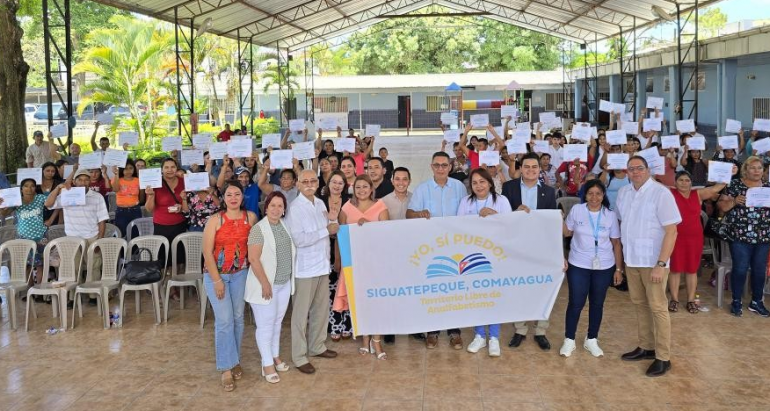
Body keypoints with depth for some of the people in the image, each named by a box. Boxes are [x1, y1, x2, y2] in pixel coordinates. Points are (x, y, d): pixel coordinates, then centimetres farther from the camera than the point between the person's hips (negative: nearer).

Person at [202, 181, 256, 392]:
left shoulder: (251, 217, -3)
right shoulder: (215, 220, -11)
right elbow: (207, 253, -12)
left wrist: (252, 269, -2)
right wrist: (217, 280, -14)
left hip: (240, 274, 3)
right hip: (216, 274, -3)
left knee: (238, 318, 10)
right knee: (224, 320, -7)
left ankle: (235, 360, 26)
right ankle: (227, 368, 2)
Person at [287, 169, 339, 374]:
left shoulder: (320, 204, 9)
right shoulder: (295, 207, -15)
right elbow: (298, 239, -24)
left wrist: (333, 220, -4)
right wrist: (326, 230, -19)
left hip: (322, 265, 8)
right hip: (305, 268, -8)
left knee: (321, 309, 17)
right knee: (301, 313, 1)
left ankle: (317, 346, 33)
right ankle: (299, 356, 10)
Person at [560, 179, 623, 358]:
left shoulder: (610, 215, -3)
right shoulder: (576, 210, -4)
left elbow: (616, 243, 1)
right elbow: (567, 233, 7)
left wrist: (619, 269, 0)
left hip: (604, 267, 1)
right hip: (578, 265, -1)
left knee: (597, 304, 11)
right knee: (575, 303, 1)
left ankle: (591, 340, 26)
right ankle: (569, 340, 16)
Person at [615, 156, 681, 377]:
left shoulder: (661, 193, -14)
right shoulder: (623, 192, 5)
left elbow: (671, 231, -16)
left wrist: (661, 264, -21)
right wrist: (620, 255, 9)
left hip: (653, 261, -6)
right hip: (631, 259, 6)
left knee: (657, 308, -1)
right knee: (640, 304, 14)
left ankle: (663, 358, 7)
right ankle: (646, 347, 28)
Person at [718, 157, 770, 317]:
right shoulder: (735, 185, -1)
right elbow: (723, 207, -1)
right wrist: (734, 201, -19)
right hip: (739, 235, -3)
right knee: (740, 269, -3)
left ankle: (756, 302, 21)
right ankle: (736, 302, 11)